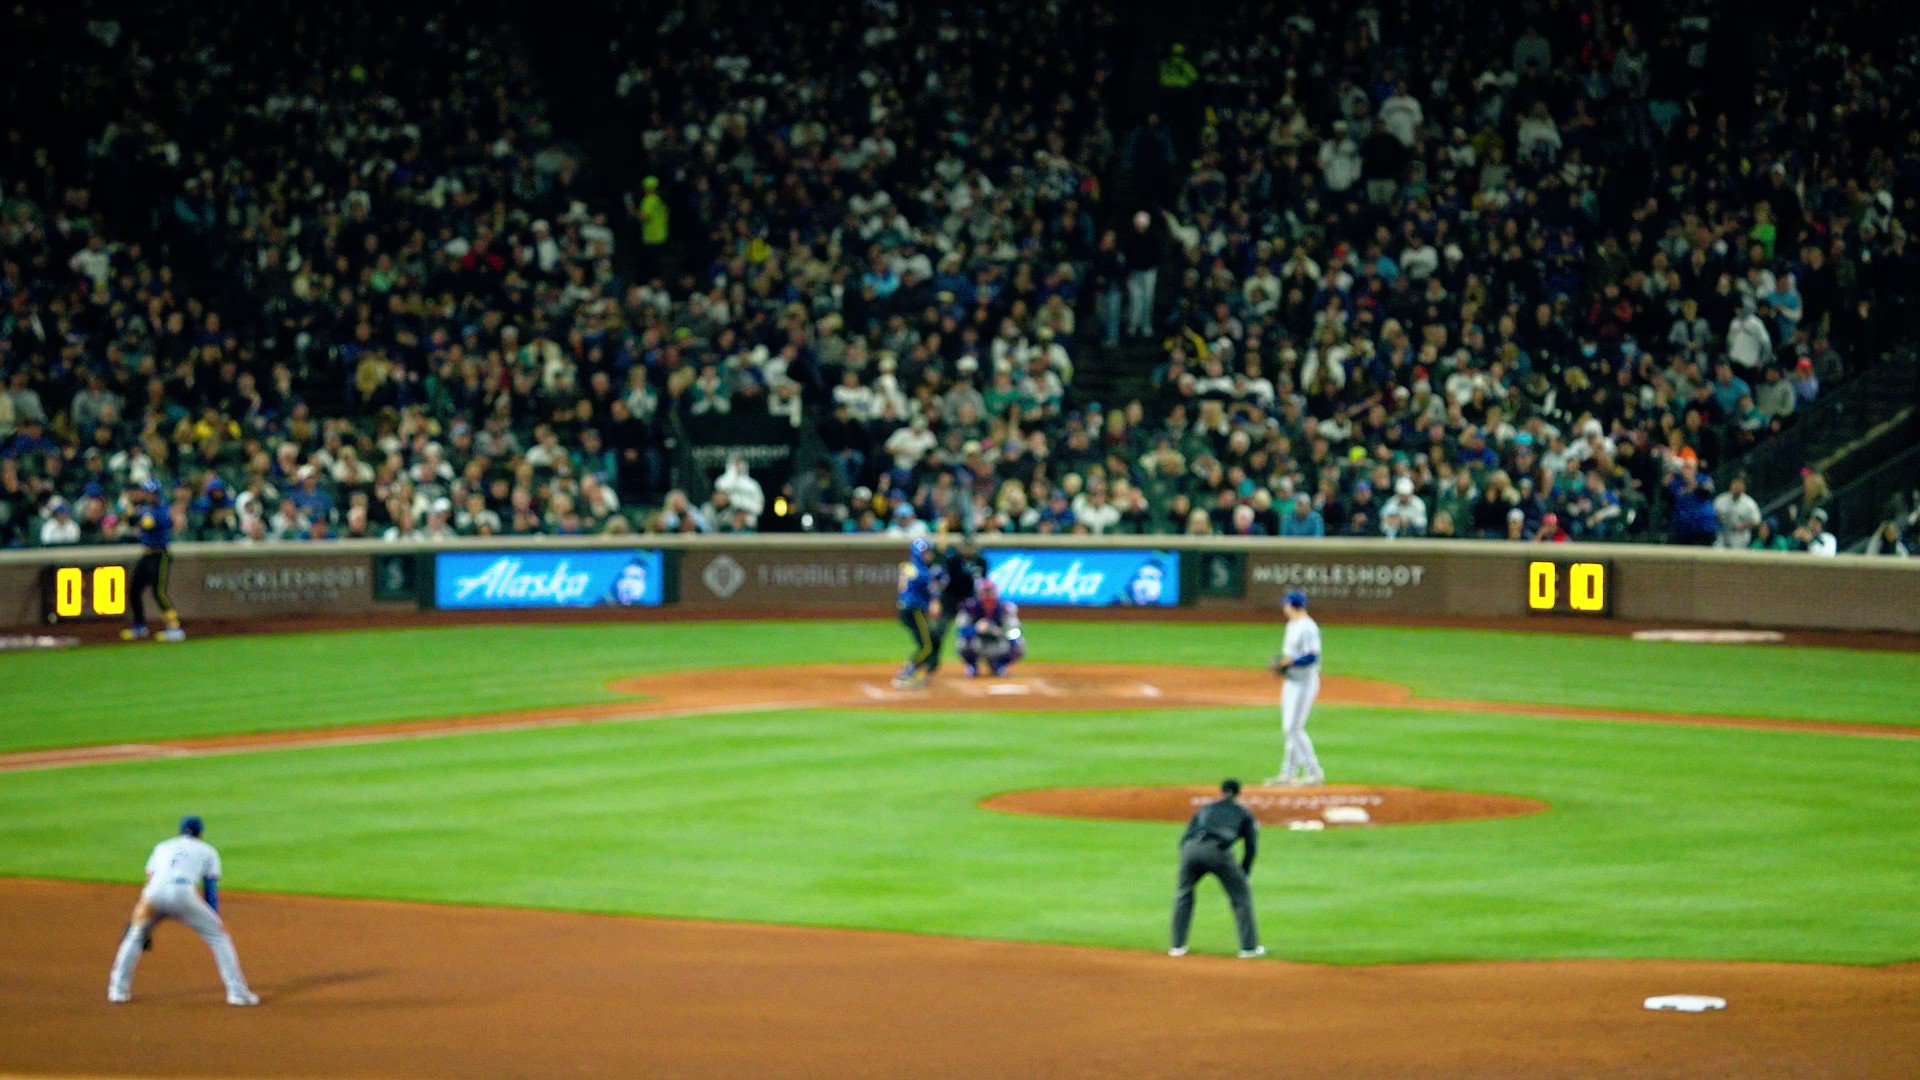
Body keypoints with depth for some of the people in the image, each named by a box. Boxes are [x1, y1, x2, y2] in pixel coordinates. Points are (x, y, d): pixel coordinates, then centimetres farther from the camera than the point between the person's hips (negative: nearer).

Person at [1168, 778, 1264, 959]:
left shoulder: (1204, 809, 35)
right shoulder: (1243, 813, 27)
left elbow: (1185, 837, 25)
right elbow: (1251, 847, 17)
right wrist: (1243, 873, 24)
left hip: (1190, 849, 3)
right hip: (1218, 850, -3)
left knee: (1183, 894, 24)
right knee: (1241, 895, 12)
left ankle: (1177, 946, 22)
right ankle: (1249, 946, 9)